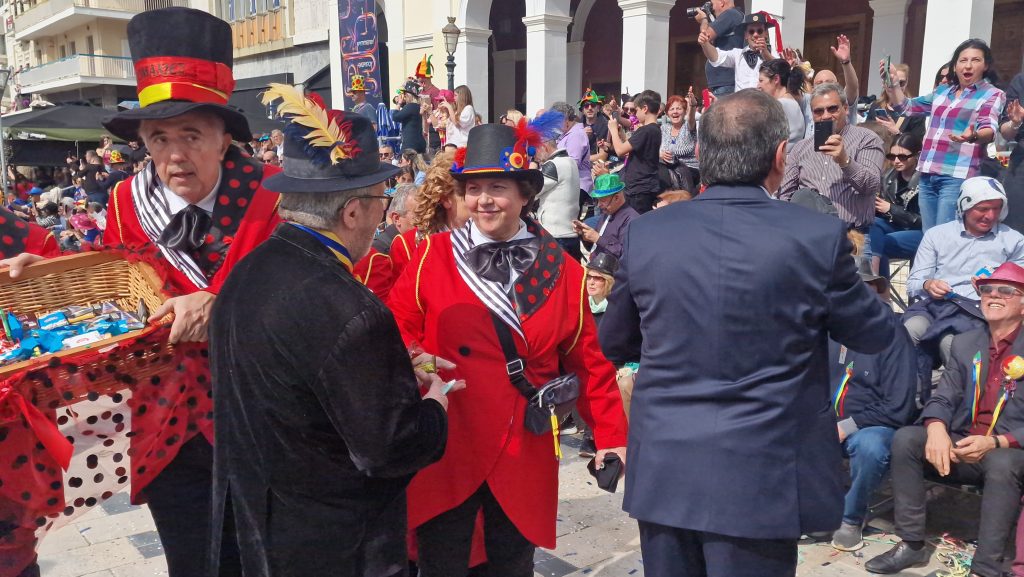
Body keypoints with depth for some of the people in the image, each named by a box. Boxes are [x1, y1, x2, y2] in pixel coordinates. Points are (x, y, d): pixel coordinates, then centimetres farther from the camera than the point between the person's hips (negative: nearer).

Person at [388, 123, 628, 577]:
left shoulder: (562, 271, 1)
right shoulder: (433, 256, -3)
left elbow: (588, 364, 6)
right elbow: (396, 331, 0)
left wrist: (611, 436, 3)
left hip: (523, 457, 2)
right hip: (444, 451, -1)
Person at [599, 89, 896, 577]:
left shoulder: (645, 232, -5)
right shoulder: (818, 237, -12)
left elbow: (613, 343, 7)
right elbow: (876, 334, 4)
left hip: (662, 471, 3)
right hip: (761, 478, -2)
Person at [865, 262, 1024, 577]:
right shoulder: (964, 343, 11)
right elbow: (943, 398, 4)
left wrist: (997, 442, -26)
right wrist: (937, 429, -20)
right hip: (961, 448, 5)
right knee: (905, 438, -19)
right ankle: (912, 544, -12)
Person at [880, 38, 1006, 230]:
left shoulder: (993, 94, 2)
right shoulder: (942, 91, 19)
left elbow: (990, 129, -13)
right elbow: (906, 107, 29)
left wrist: (973, 135, -37)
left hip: (957, 176, -6)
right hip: (927, 175, 6)